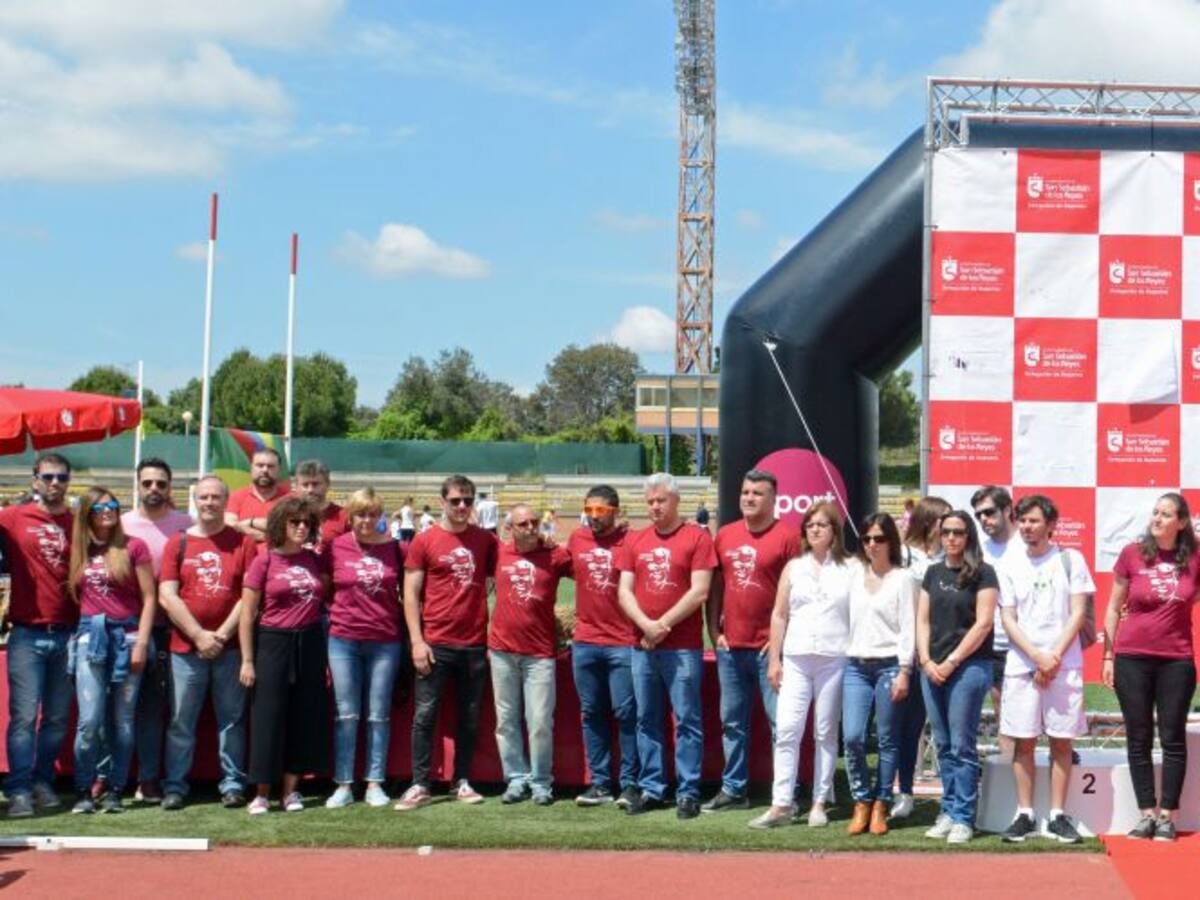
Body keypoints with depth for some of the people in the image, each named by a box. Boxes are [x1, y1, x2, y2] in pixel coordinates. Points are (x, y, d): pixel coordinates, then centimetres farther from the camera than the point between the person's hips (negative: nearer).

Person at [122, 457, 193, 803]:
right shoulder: (122, 525, 4)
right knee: (148, 703, 2)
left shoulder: (185, 525, 4)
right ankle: (149, 779, 7)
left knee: (172, 703, 4)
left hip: (175, 627, 0)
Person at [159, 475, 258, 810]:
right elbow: (167, 596, -1)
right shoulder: (177, 543, 6)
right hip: (186, 647, 0)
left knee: (231, 719, 5)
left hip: (230, 647, 0)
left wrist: (222, 634, -9)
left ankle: (233, 783, 11)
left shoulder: (243, 542, 5)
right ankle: (174, 786, 7)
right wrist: (199, 635, -9)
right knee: (181, 720, 2)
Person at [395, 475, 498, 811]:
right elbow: (411, 594, 0)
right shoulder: (425, 541, 0)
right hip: (436, 643, -2)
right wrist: (417, 641, -8)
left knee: (470, 717, 8)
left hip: (475, 643, 2)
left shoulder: (486, 540, 6)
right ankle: (419, 786, 3)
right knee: (424, 714, -2)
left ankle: (462, 782, 18)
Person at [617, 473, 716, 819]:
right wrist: (646, 625, -9)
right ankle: (650, 789, 16)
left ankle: (688, 793, 2)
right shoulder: (635, 541, 13)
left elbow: (699, 592, -8)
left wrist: (663, 625, -11)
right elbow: (624, 591, 7)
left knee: (687, 720, -2)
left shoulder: (697, 537, -1)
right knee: (647, 720, 9)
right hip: (642, 646, 5)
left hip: (683, 647, -5)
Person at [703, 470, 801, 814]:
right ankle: (733, 789, 20)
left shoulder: (787, 536, -5)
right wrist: (714, 631, 7)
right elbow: (715, 587, 15)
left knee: (780, 721, -2)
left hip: (770, 646, -5)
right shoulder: (725, 535, 11)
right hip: (730, 646, 5)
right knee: (732, 722, 11)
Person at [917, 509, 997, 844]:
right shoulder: (933, 572, 14)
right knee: (943, 746, 8)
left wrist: (951, 661, -9)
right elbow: (923, 620, 14)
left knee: (962, 746, -5)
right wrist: (926, 660, 0)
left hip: (969, 666, -5)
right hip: (933, 669, 5)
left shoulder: (982, 573, -2)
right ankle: (949, 811, 15)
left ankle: (963, 817, -1)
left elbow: (983, 623, -8)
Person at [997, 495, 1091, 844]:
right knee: (1023, 741, 1)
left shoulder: (1070, 560, 4)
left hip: (1064, 663, -1)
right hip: (1021, 664, 1)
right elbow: (1008, 620, 4)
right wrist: (1038, 657, -9)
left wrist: (1055, 657, -10)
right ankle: (1025, 815, 7)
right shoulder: (1009, 567, 8)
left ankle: (1058, 816, 7)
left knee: (1061, 740, 1)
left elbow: (1078, 613, -1)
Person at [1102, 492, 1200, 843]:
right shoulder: (1133, 554, -2)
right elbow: (1114, 607, 5)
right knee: (1139, 738, 5)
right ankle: (1147, 814, 12)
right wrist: (1108, 655, 4)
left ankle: (1168, 817, 10)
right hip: (1133, 658, 0)